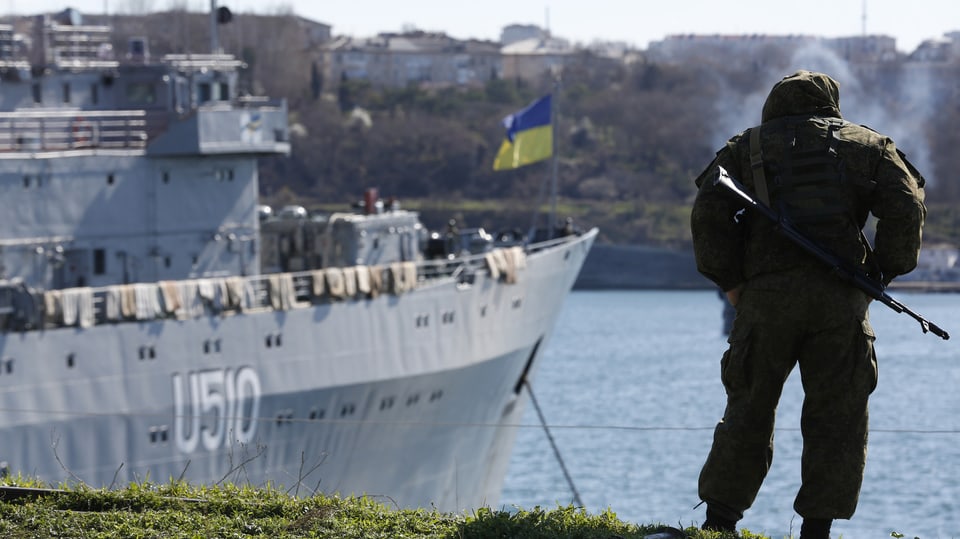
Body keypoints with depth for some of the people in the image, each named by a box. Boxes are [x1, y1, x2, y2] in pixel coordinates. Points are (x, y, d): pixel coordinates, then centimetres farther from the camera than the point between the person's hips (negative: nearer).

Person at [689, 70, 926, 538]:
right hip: (839, 295, -1)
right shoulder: (865, 145, 15)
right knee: (837, 415, 6)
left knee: (749, 410, 10)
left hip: (766, 294, 1)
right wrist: (883, 272, 8)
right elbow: (905, 207, 1)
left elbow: (708, 214, 0)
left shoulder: (744, 149, 15)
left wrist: (728, 281, 7)